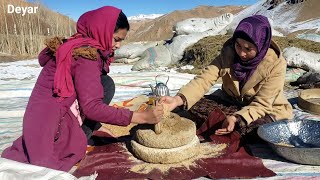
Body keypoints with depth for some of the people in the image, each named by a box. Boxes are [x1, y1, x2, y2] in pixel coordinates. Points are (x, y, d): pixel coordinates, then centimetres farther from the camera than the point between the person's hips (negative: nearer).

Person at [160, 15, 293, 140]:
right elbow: (204, 79, -25)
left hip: (265, 110, -2)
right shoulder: (228, 53, -15)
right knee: (194, 106, -20)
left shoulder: (275, 64, -22)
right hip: (231, 103, 2)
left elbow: (261, 104, -22)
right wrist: (179, 99, -43)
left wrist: (237, 119, -42)